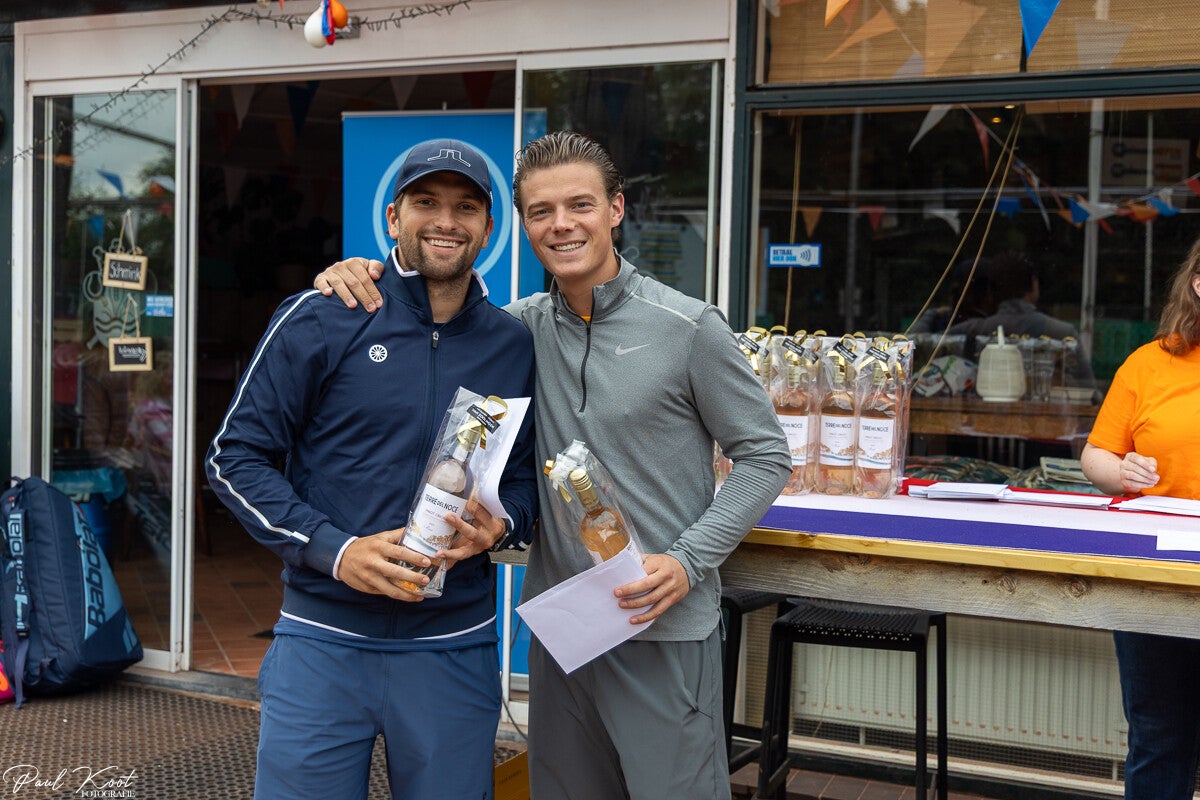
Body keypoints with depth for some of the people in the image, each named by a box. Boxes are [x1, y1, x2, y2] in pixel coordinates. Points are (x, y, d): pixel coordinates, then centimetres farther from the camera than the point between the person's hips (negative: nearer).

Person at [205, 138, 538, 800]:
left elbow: (529, 477, 16)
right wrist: (333, 550, -15)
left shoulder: (515, 346, 6)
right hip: (324, 640, -2)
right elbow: (234, 457, -3)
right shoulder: (319, 322, -4)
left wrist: (502, 524, -8)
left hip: (455, 650, 3)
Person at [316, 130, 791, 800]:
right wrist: (353, 278, -3)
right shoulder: (524, 327, 4)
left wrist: (688, 559, -15)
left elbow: (766, 457, -3)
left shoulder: (689, 328, -9)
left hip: (665, 628, -5)